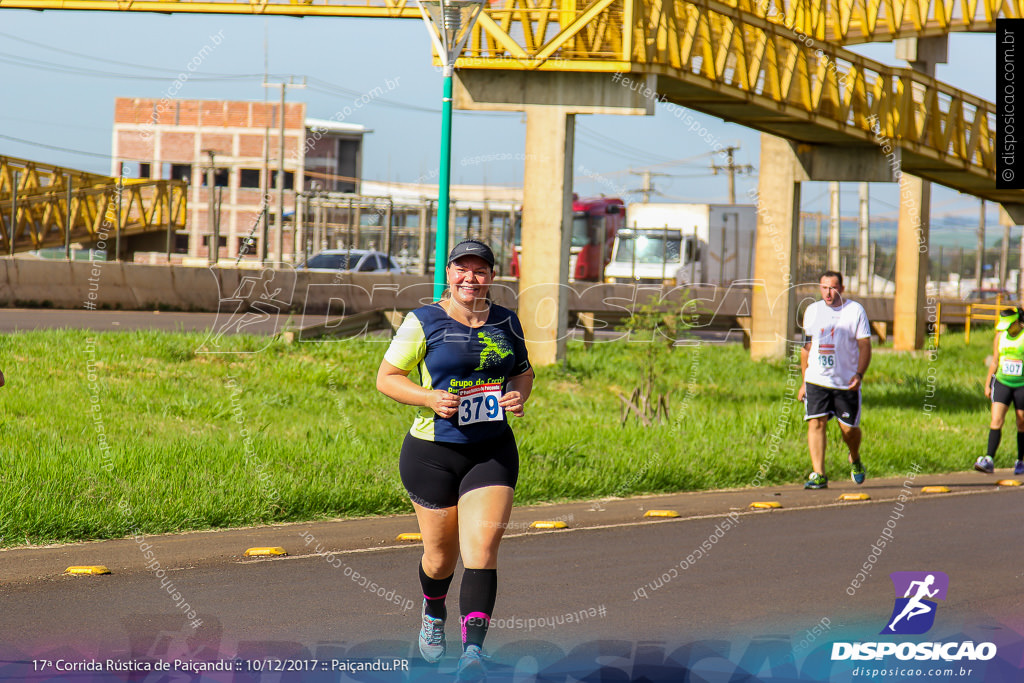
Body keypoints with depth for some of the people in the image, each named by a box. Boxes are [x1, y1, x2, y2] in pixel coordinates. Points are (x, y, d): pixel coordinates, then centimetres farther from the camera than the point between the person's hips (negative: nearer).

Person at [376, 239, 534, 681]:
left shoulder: (505, 323, 6)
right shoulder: (424, 322, -6)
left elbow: (523, 372, 20)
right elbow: (386, 378, -4)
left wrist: (519, 396, -3)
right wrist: (430, 398, -20)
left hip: (492, 451, 2)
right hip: (433, 452, -2)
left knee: (482, 546, -14)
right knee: (441, 553, 10)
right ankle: (433, 614, 45)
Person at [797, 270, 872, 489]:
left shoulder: (855, 311, -2)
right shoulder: (812, 311, 8)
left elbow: (865, 346, -3)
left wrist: (859, 374, -17)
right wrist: (804, 381, 14)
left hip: (847, 383, -2)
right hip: (816, 380, 2)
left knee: (848, 428, 4)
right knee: (816, 423, -11)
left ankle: (855, 461, 36)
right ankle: (818, 475, -10)